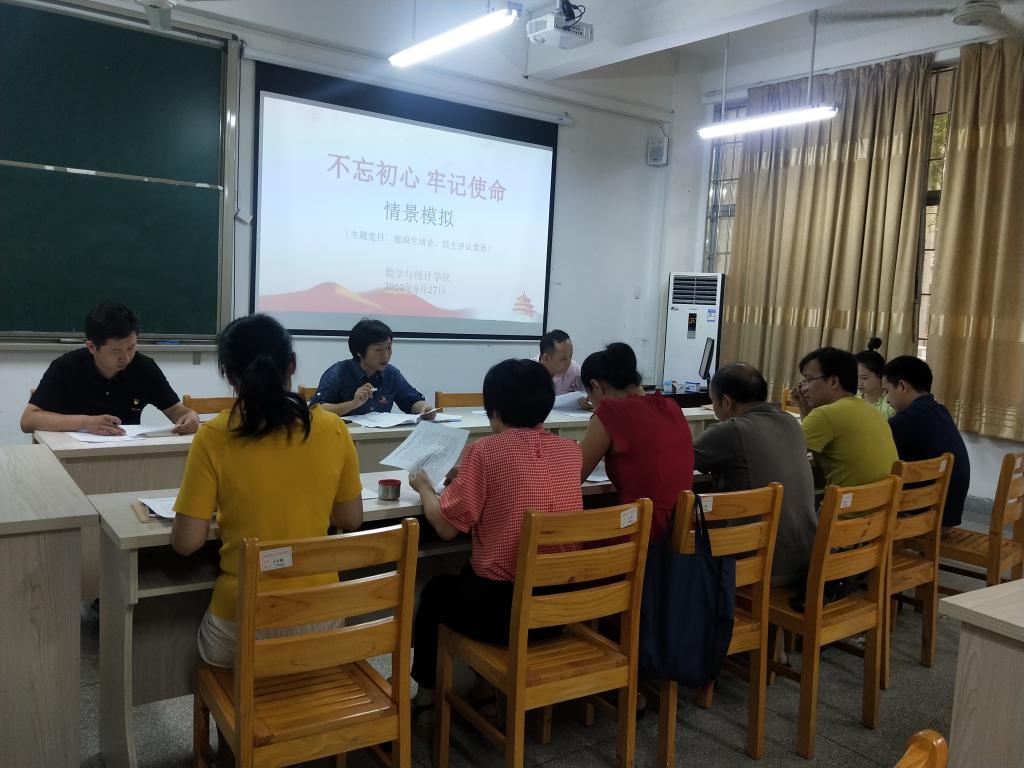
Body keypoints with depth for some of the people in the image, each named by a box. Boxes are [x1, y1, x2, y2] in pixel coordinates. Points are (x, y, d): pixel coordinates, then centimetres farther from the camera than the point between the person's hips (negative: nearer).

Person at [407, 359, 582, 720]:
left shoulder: (486, 450, -15)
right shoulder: (571, 451, 0)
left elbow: (446, 526, -11)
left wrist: (424, 488, 8)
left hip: (503, 607, -5)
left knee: (437, 589, 27)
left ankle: (426, 694, 36)